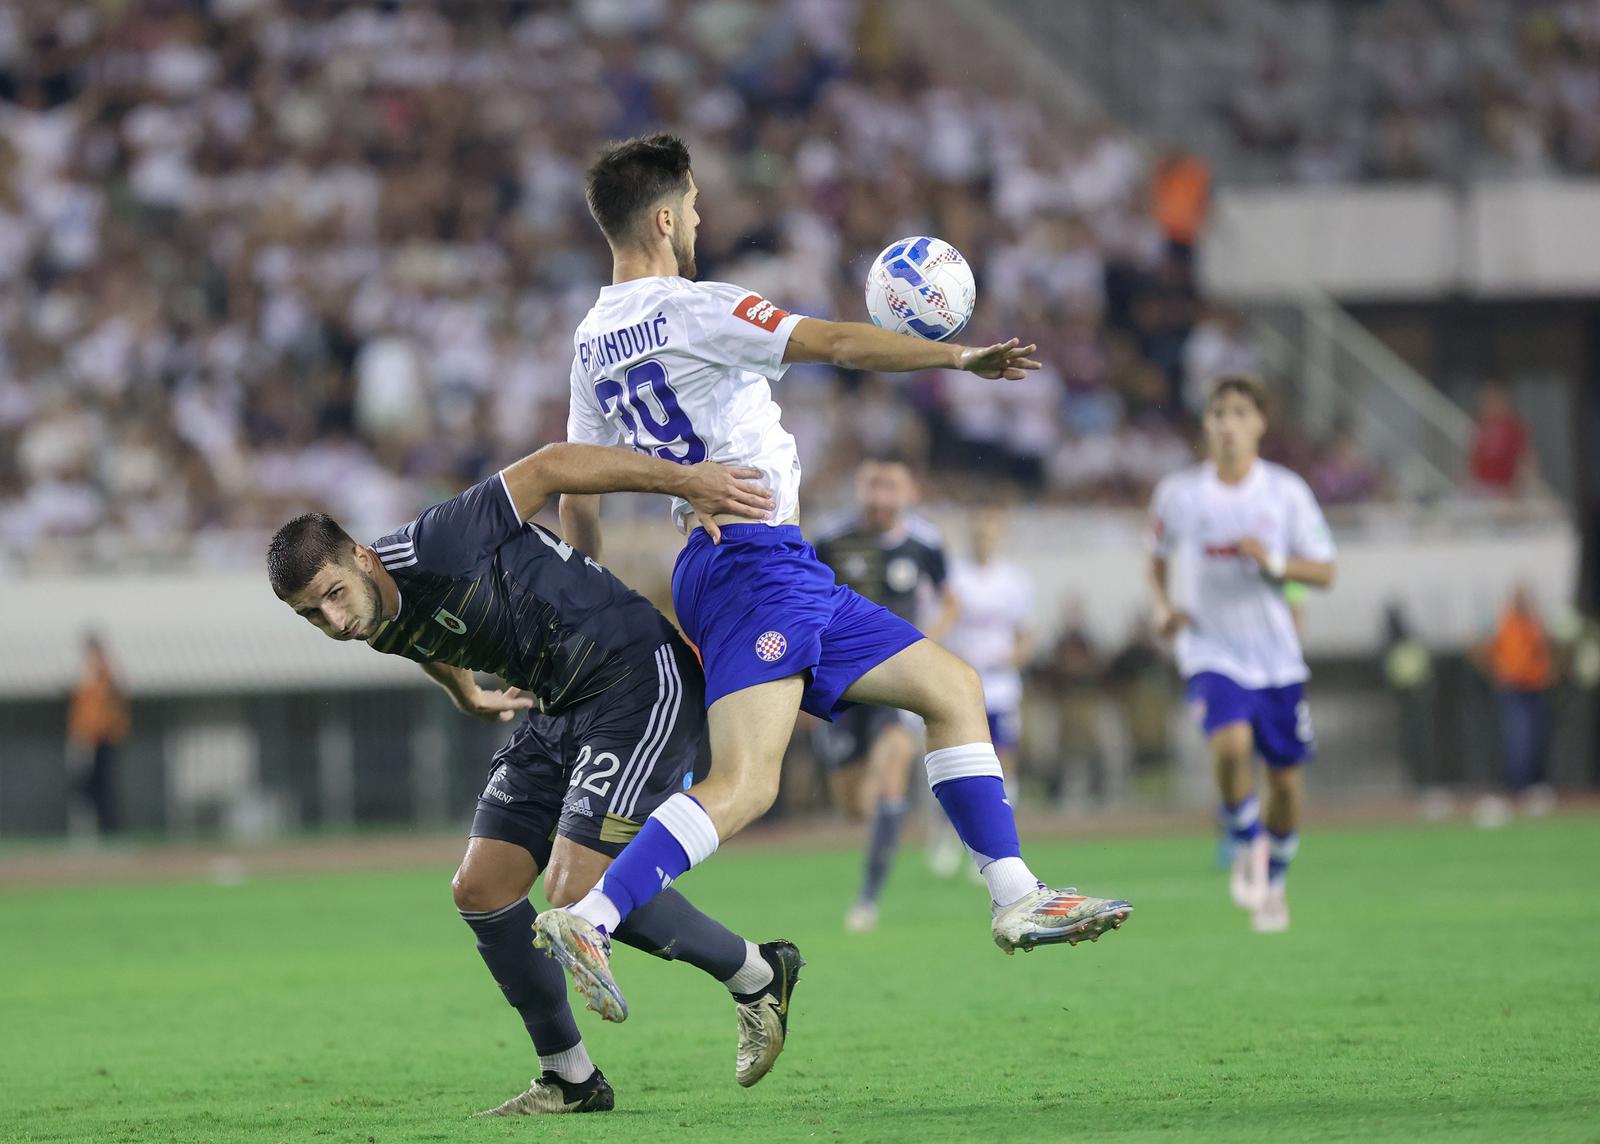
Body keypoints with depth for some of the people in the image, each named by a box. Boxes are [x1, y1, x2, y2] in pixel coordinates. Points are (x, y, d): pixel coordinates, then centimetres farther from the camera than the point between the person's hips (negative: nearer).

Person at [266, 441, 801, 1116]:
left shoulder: (430, 549, -24)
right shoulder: (382, 629, 1)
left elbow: (549, 467, -22)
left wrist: (687, 481, -25)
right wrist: (468, 698, 42)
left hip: (644, 680, -9)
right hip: (558, 710, 9)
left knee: (575, 891, -18)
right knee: (479, 889, 2)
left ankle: (757, 975, 2)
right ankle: (570, 1079, 14)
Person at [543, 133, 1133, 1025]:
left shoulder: (592, 342, 15)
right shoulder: (691, 309, -11)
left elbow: (577, 496, 20)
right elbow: (842, 344, -15)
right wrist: (962, 356, -6)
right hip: (756, 559, -10)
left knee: (954, 687, 12)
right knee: (744, 783, -22)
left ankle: (1017, 899, 9)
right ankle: (588, 920, -29)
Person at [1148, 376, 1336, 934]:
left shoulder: (1286, 491, -4)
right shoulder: (1179, 492, -2)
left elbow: (1324, 572, -1)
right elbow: (1158, 556, 16)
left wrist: (1274, 562, -19)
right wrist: (1164, 605, -2)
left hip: (1277, 657, 2)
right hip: (1213, 651, -1)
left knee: (1286, 780, 6)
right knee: (1231, 743, -29)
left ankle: (1273, 881, 31)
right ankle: (1246, 846, -3)